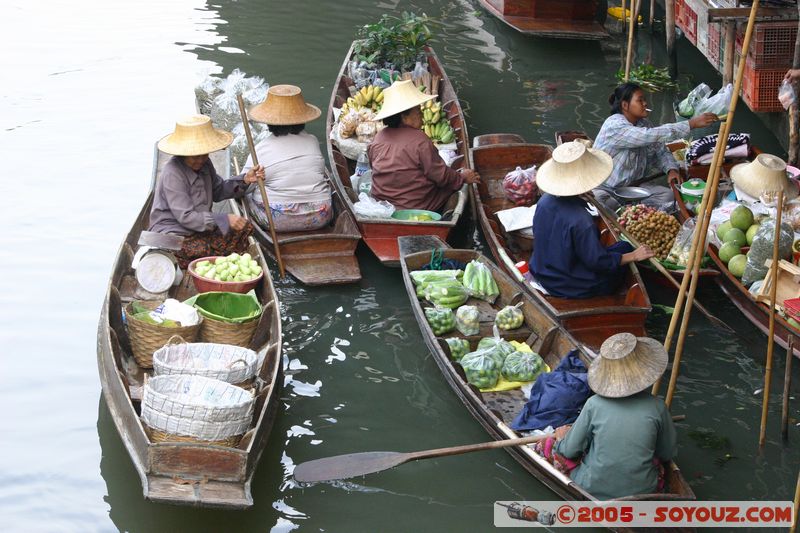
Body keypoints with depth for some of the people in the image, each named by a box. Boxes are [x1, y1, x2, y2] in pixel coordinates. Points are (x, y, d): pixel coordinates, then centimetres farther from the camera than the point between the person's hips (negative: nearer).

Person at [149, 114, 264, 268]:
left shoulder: (203, 164, 5)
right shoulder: (172, 174, -23)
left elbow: (218, 191, 21)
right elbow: (185, 217, -26)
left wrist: (244, 180, 3)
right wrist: (224, 219, -28)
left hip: (199, 229, 9)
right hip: (173, 234, -9)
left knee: (244, 229, -3)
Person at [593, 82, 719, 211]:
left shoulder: (642, 123, 5)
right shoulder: (615, 126, -22)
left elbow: (661, 150, 8)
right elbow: (652, 136, -33)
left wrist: (672, 170, -15)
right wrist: (692, 124, -35)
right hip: (605, 192, -7)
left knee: (668, 195, -15)